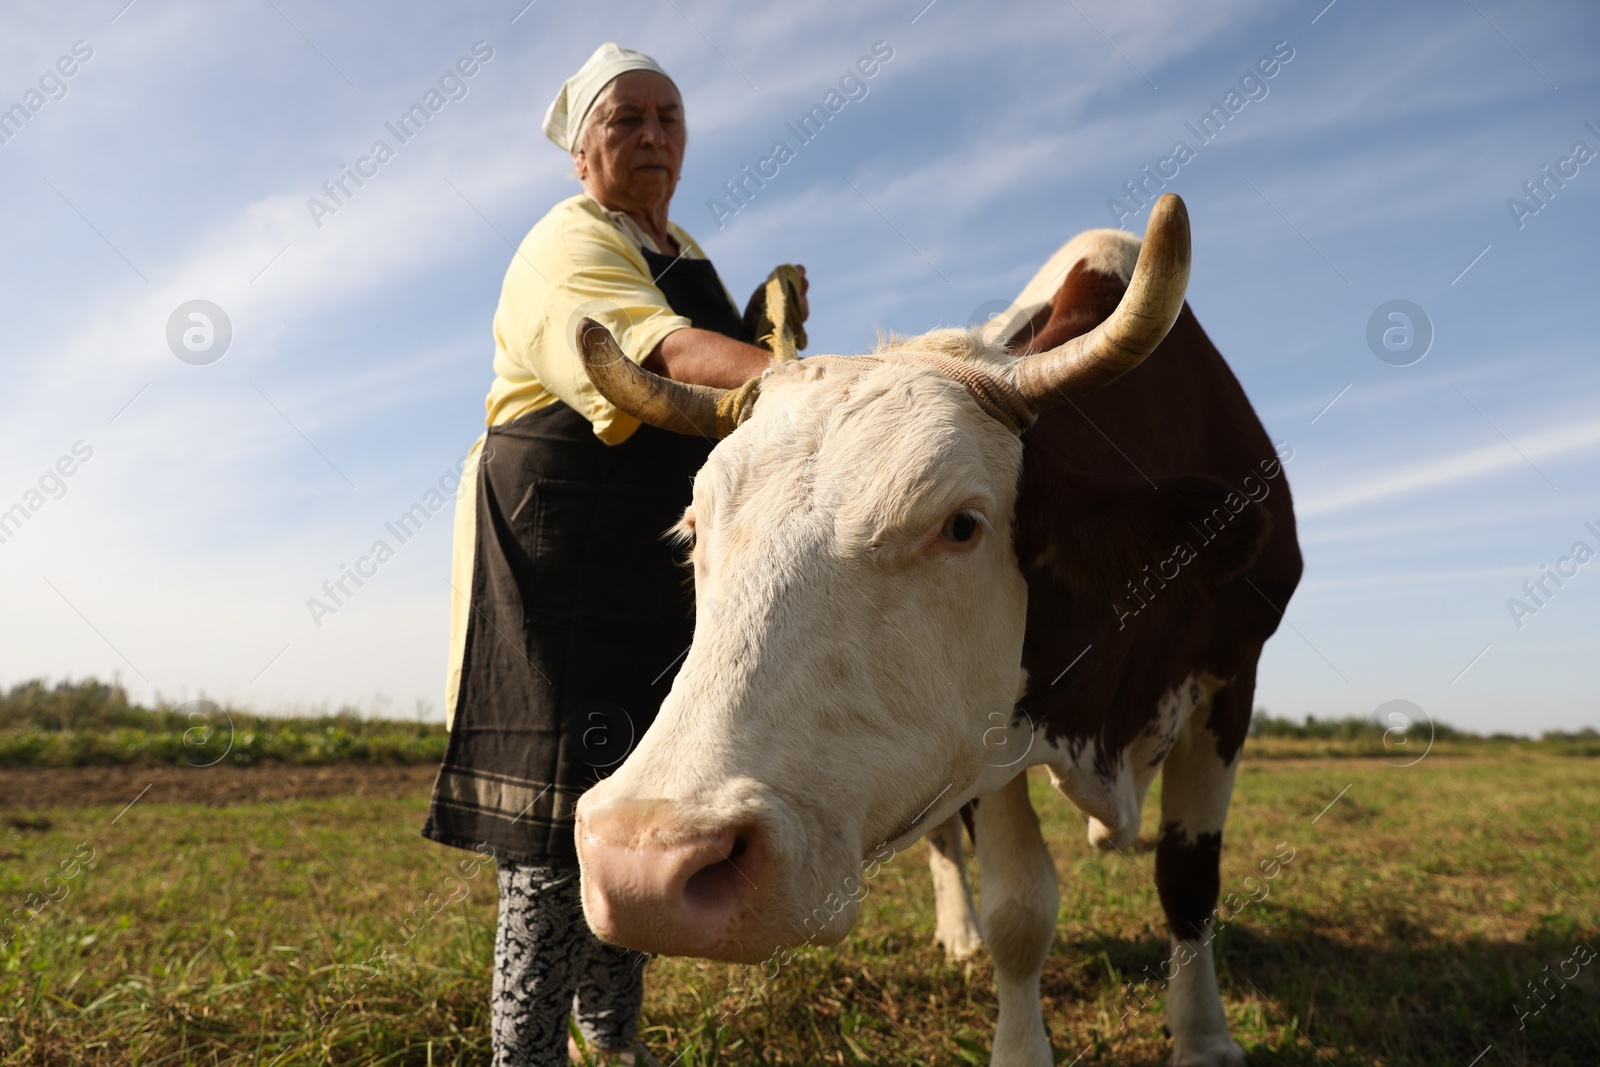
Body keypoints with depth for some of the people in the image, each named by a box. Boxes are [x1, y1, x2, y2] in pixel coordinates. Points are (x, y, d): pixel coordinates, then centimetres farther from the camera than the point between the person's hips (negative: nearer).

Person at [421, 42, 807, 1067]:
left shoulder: (682, 250, 20)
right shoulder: (569, 247, -10)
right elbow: (665, 353, -32)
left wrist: (764, 322, 7)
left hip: (655, 554, 9)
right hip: (557, 544, -8)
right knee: (563, 793, -10)